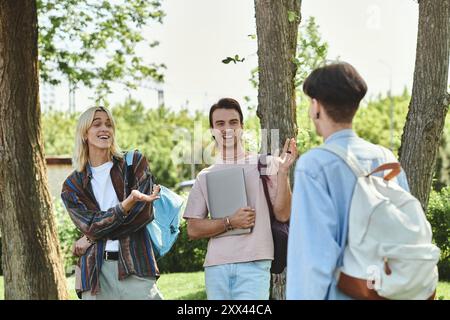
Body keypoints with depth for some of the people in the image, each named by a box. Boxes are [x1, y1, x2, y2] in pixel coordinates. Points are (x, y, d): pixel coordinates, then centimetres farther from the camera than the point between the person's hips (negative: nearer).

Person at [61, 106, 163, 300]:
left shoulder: (135, 163, 9)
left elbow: (143, 213, -3)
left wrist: (91, 239, -3)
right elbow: (90, 226, -5)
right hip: (95, 271, 1)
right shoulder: (72, 185, 10)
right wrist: (128, 203, -22)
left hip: (134, 266, -1)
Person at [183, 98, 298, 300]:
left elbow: (282, 214, 0)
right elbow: (193, 230, 8)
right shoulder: (205, 177, 13)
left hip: (254, 265, -3)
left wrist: (283, 171, -12)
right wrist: (230, 222, -8)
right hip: (215, 267, 3)